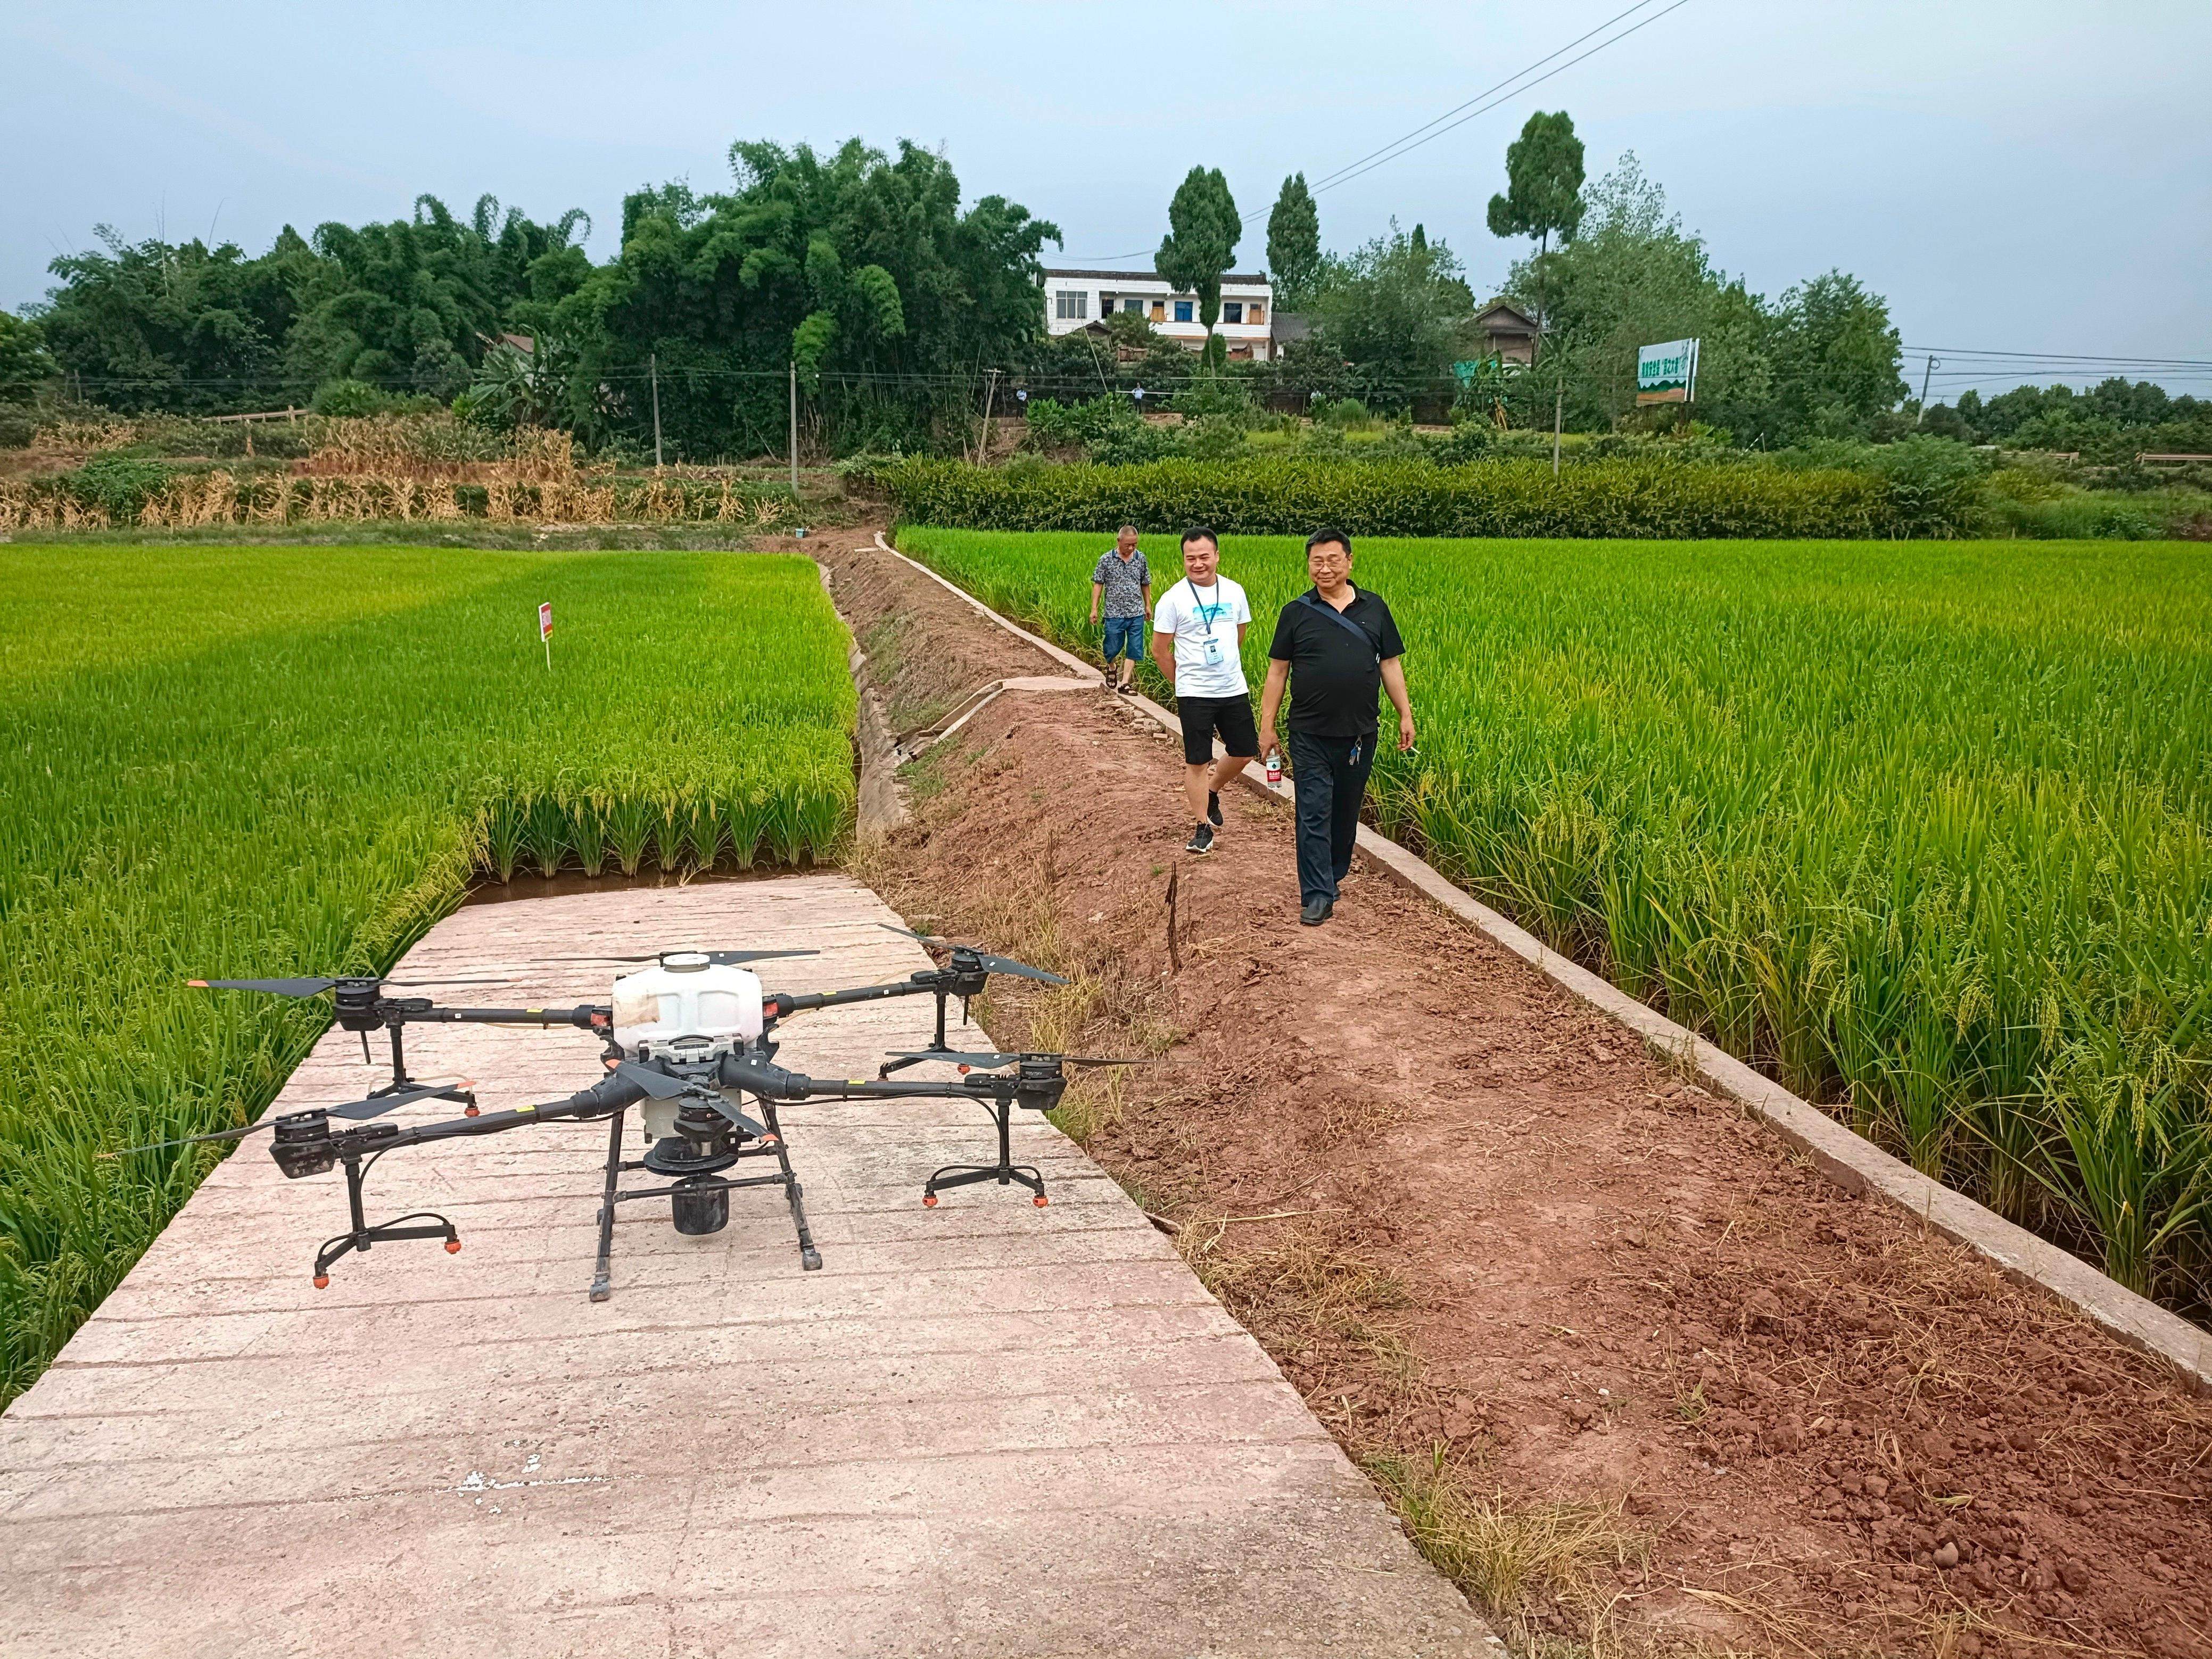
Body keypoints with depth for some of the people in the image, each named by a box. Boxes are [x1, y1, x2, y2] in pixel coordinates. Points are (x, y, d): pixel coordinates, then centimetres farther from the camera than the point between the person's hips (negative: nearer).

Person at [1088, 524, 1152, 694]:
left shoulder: (1140, 558, 4)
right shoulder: (1106, 559, -5)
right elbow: (1098, 584, -1)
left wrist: (1148, 605, 18)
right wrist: (1094, 609, -4)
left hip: (1136, 613, 3)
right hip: (1114, 613, -2)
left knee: (1134, 650, -1)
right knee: (1113, 648, 5)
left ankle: (1124, 683, 4)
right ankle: (1110, 668, 37)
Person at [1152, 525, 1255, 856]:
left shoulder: (1234, 592, 3)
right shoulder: (1174, 599, -9)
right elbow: (1159, 650, -1)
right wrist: (1184, 682, 6)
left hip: (1234, 689, 4)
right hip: (1194, 695, -4)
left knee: (1244, 752, 13)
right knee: (1197, 762, 0)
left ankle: (1212, 791, 40)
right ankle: (1203, 828, 14)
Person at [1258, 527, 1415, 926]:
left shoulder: (1374, 609, 4)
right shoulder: (1296, 613, -1)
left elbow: (1390, 665, 9)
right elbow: (1277, 671, 2)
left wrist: (1405, 715, 5)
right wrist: (1267, 724, -1)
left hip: (1359, 735, 2)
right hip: (1311, 735, -2)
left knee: (1346, 811, 14)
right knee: (1314, 813, -6)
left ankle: (1333, 876, 32)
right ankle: (1317, 896, -4)